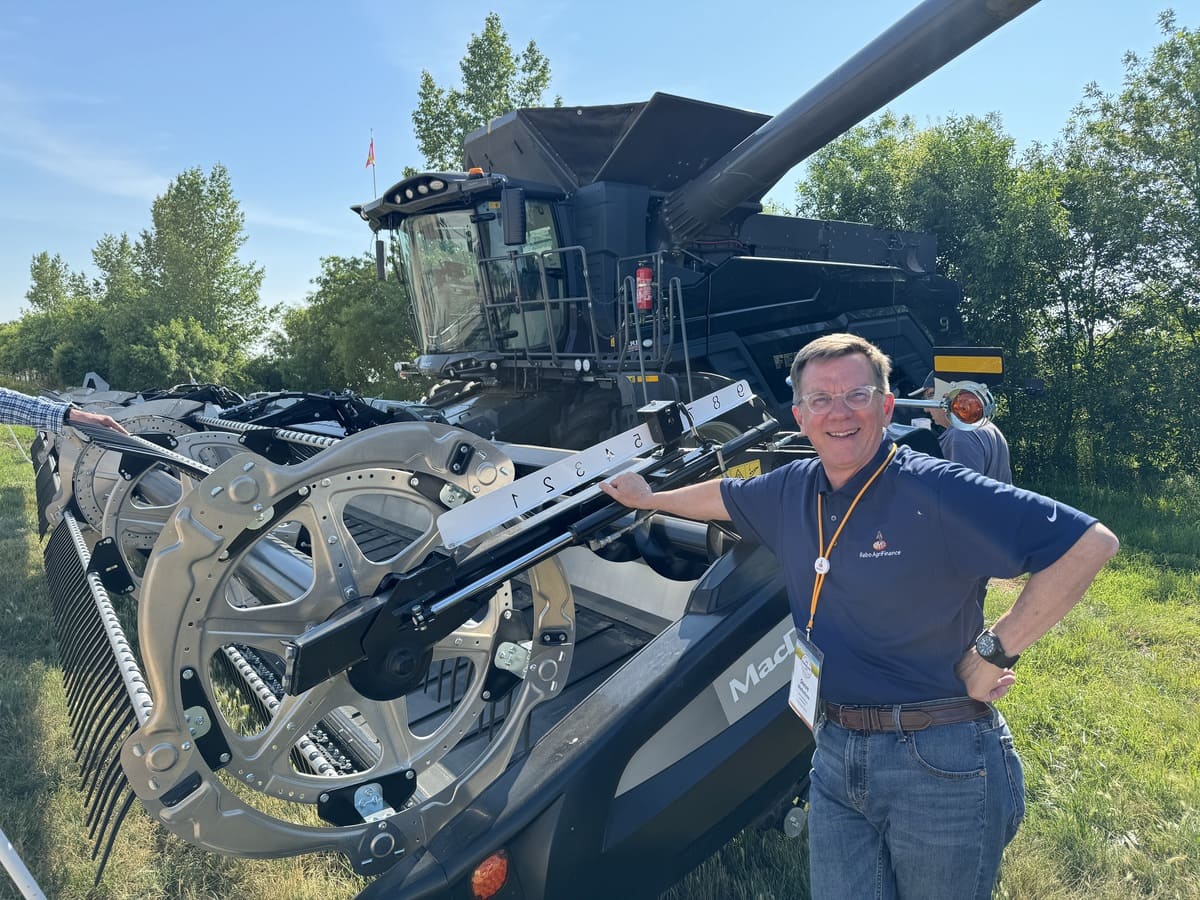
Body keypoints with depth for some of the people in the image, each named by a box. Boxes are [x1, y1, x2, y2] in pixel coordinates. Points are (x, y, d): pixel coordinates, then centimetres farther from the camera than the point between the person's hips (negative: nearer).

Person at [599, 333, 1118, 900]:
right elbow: (725, 496, 23)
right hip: (836, 756, 5)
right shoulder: (790, 492, 3)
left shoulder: (937, 491, -17)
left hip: (941, 765, -5)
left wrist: (993, 651, -16)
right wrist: (648, 498, 37)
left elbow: (1090, 543, -18)